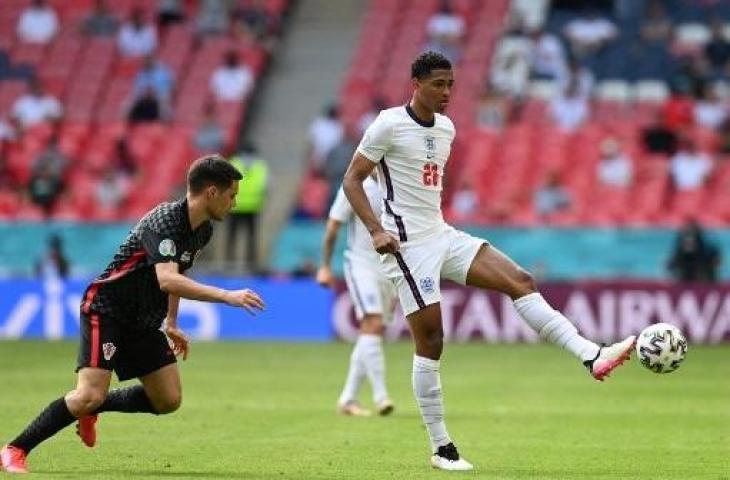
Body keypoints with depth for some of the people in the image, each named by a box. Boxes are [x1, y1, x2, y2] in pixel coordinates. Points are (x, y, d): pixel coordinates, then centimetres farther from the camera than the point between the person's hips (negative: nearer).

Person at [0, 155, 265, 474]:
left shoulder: (203, 230, 4)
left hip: (144, 321, 9)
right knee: (91, 394, -22)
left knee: (168, 400, 1)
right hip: (106, 310, -9)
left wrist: (171, 323, 23)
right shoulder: (165, 221, -25)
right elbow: (167, 280, -39)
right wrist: (226, 296, -42)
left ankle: (90, 409, 21)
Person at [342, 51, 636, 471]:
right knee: (430, 340, -8)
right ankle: (441, 449, -1)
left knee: (520, 281, -9)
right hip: (408, 244, -7)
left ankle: (592, 357, -18)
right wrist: (376, 230, -19)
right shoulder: (389, 125, -10)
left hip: (443, 235, 7)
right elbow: (352, 180, -9)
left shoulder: (446, 128, 12)